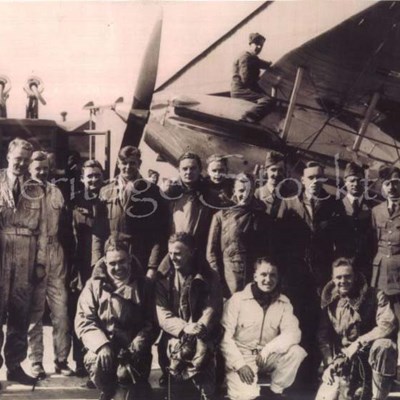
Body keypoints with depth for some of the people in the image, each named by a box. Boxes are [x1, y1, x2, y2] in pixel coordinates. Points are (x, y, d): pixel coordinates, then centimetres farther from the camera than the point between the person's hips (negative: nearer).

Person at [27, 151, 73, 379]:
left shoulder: (56, 193, 11)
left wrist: (65, 253, 11)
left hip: (55, 255, 3)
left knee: (61, 310, 2)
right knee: (34, 312, 4)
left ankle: (62, 360, 11)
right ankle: (36, 363, 12)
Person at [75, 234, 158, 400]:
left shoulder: (144, 285, 4)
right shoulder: (94, 284, 4)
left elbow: (151, 323, 1)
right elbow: (83, 321, -3)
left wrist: (137, 346, -16)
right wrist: (101, 345, -19)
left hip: (132, 349, 0)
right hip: (104, 345, 0)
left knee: (125, 373, -26)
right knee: (94, 361, -30)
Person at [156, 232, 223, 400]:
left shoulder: (208, 277, 3)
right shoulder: (163, 277, 4)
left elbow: (212, 307, -3)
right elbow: (162, 313, -2)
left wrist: (200, 327, -21)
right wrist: (183, 327, -18)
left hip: (202, 334, -1)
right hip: (174, 334, 1)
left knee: (202, 350, -27)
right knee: (176, 350, -24)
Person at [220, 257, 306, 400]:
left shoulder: (283, 302, 1)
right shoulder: (237, 299, -8)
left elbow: (293, 333, -10)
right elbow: (225, 336, -10)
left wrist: (267, 350, -24)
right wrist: (239, 364, -20)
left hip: (267, 357, 4)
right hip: (241, 356, -4)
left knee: (296, 352, -22)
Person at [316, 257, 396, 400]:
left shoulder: (374, 296, -9)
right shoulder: (329, 302, 1)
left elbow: (388, 324, -23)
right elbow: (323, 337, 4)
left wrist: (359, 342, -26)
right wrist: (329, 362, -9)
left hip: (369, 353, -3)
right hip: (342, 359, 3)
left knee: (384, 346, -37)